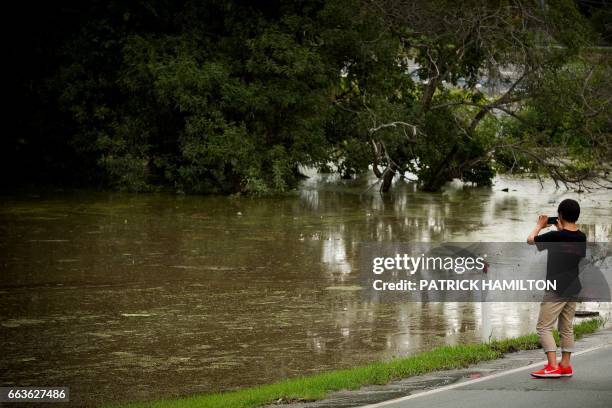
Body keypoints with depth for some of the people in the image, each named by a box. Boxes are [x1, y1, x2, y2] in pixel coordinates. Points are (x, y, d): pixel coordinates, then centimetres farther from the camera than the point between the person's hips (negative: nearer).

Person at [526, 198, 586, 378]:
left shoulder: (555, 236, -16)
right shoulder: (581, 238, 2)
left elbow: (530, 240, -2)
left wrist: (540, 225, 15)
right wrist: (561, 229, 20)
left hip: (556, 289, -7)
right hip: (573, 288, 7)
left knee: (544, 327, -4)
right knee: (567, 328, 14)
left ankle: (553, 367, -13)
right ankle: (565, 365, 16)